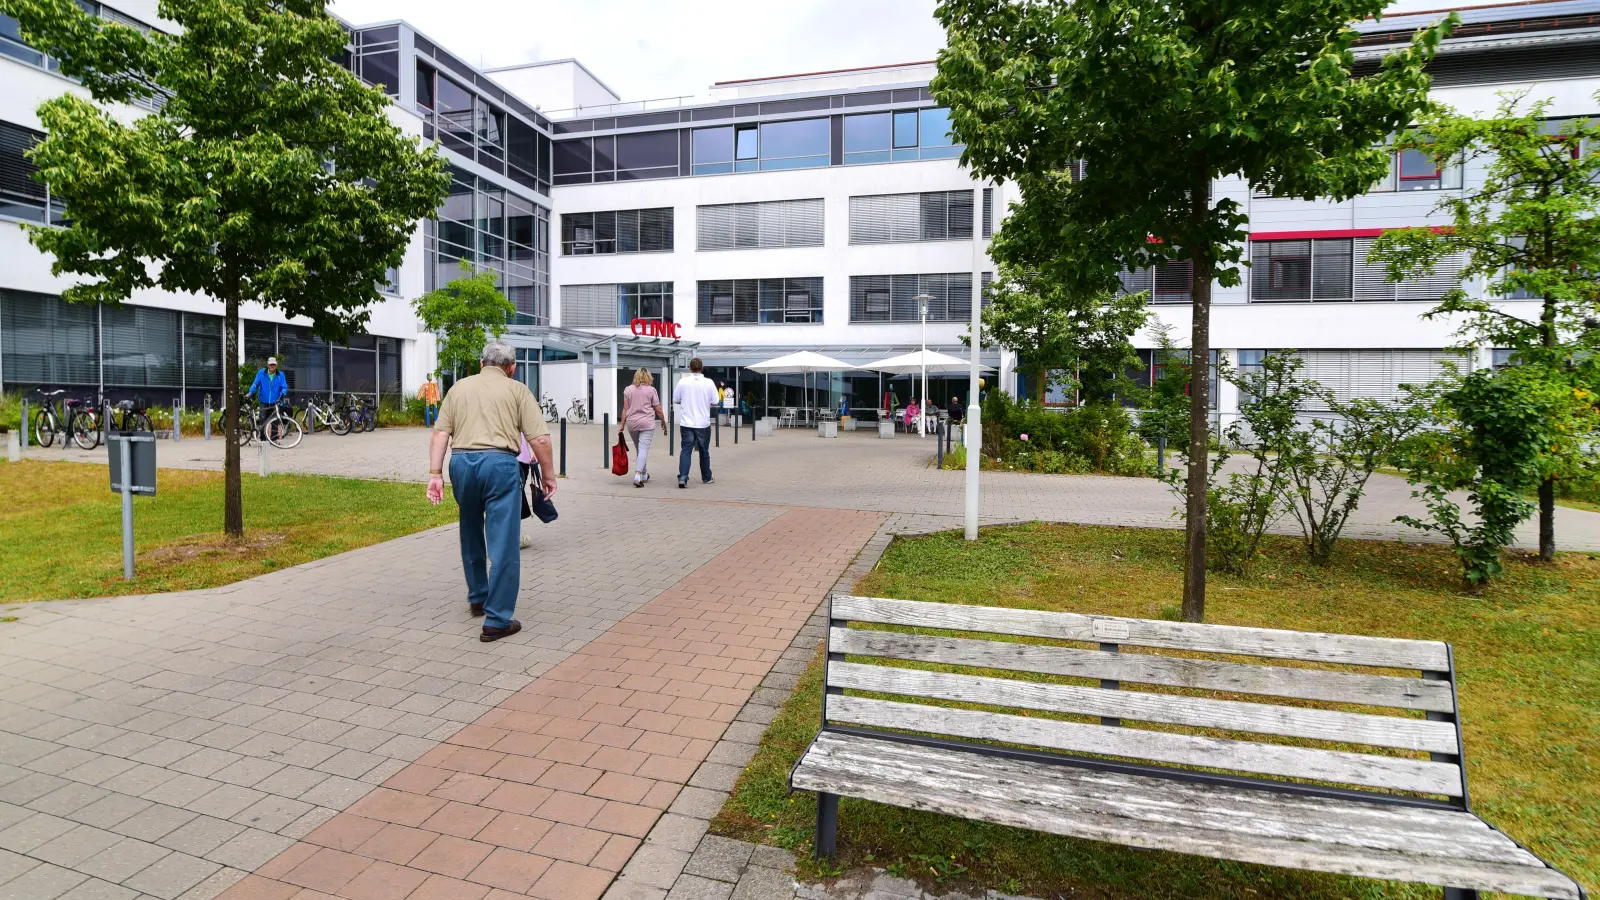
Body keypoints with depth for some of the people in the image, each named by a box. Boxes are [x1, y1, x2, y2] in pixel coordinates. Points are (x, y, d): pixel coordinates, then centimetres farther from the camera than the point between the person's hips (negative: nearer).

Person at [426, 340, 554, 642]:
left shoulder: (459, 387, 17)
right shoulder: (517, 390, 6)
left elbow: (440, 434, 7)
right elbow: (539, 439, -2)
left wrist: (435, 474, 6)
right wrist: (548, 475, 7)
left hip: (461, 462, 5)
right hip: (500, 463, -4)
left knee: (471, 535, 24)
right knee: (503, 544, -1)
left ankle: (477, 599, 40)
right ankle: (497, 620, 0)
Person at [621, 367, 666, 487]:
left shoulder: (628, 389, 6)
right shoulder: (651, 390, -2)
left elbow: (625, 409, 4)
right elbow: (658, 410, -2)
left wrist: (622, 425, 8)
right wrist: (664, 422, 11)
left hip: (632, 423, 4)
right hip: (647, 423, -4)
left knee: (639, 449, 17)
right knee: (643, 449, -6)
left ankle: (644, 474, 29)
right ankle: (637, 476, -19)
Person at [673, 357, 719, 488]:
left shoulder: (683, 382, -5)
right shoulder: (709, 383, -6)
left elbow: (675, 400, 3)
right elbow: (714, 402, -3)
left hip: (686, 423, 0)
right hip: (703, 423, 0)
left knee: (686, 450, 2)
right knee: (704, 450, 15)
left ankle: (682, 477, -14)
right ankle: (706, 477, 27)